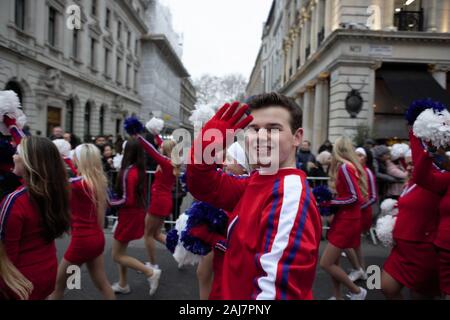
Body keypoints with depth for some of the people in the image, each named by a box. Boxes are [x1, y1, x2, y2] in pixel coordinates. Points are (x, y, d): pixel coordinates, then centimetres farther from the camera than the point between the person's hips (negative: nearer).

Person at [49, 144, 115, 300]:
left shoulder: (77, 183, -20)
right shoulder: (99, 181, 1)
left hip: (82, 240, -7)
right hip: (97, 238, 7)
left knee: (58, 283, 15)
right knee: (102, 283, 18)